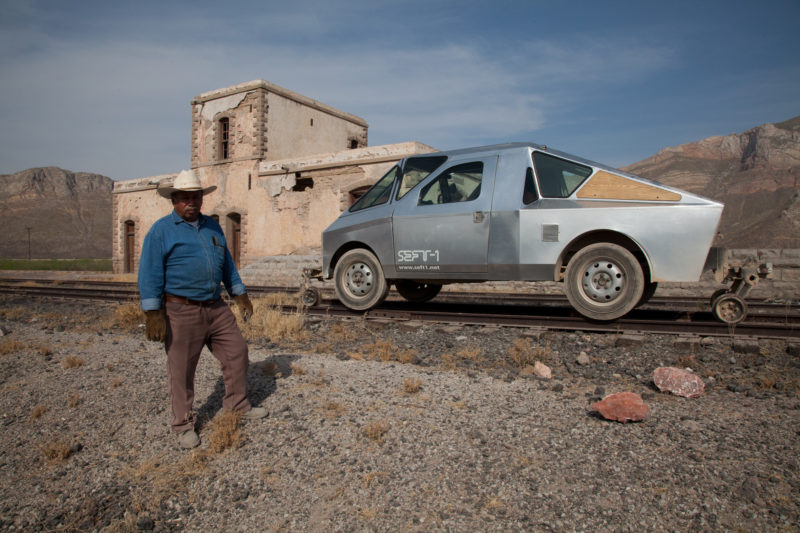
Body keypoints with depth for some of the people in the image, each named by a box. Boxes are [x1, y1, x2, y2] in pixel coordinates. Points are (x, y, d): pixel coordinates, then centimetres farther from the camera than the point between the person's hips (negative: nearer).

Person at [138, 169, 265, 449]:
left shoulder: (212, 227, 13)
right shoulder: (161, 231, -5)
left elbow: (227, 264, 19)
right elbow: (150, 274, -9)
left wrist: (240, 295, 16)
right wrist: (153, 315, -15)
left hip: (216, 308, 6)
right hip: (182, 312, -6)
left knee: (237, 353, 9)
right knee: (181, 371, 4)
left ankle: (237, 406, 27)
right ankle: (183, 425, 20)